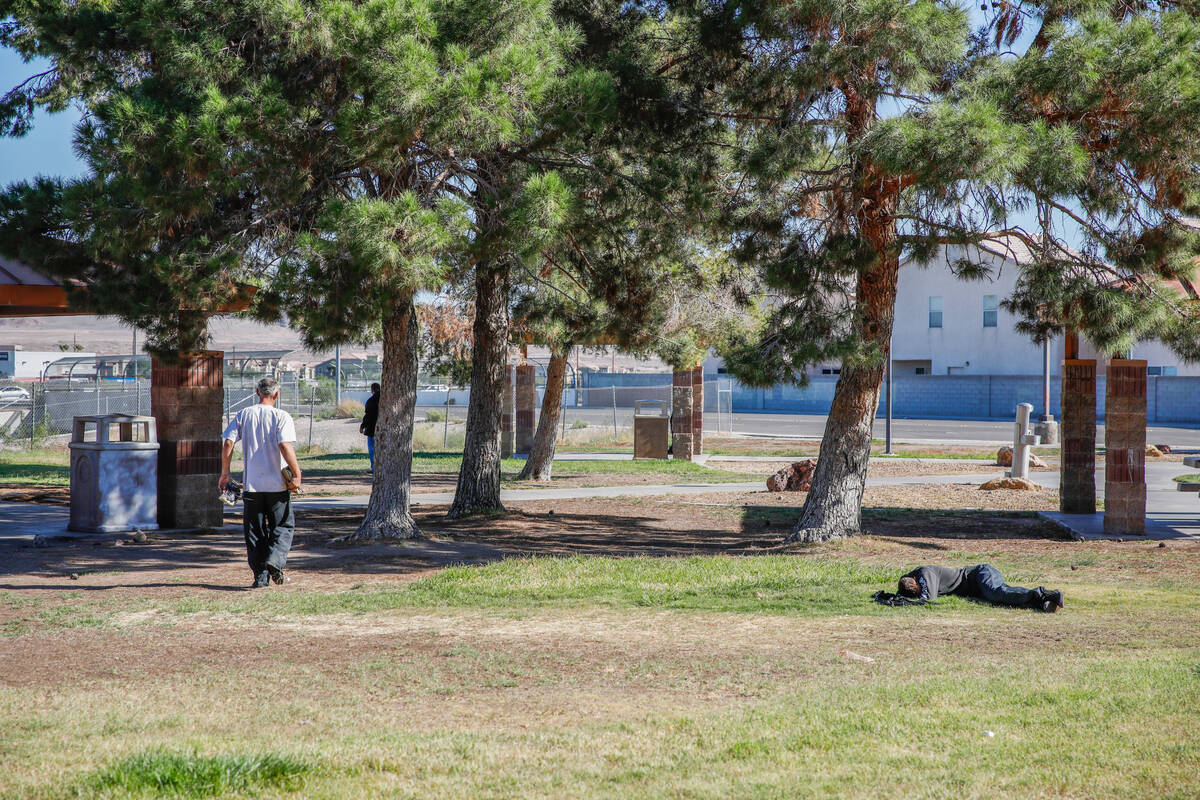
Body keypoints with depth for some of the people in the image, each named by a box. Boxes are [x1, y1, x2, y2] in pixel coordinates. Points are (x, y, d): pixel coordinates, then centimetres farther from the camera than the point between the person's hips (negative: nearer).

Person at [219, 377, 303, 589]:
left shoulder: (242, 415, 5)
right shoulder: (281, 416, -5)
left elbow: (228, 444, -2)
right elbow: (285, 446, -17)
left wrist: (225, 473, 5)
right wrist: (297, 474, -13)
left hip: (251, 484, 3)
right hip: (277, 484, -3)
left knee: (254, 530, 9)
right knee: (283, 525, 10)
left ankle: (260, 576, 5)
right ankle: (275, 560, -13)